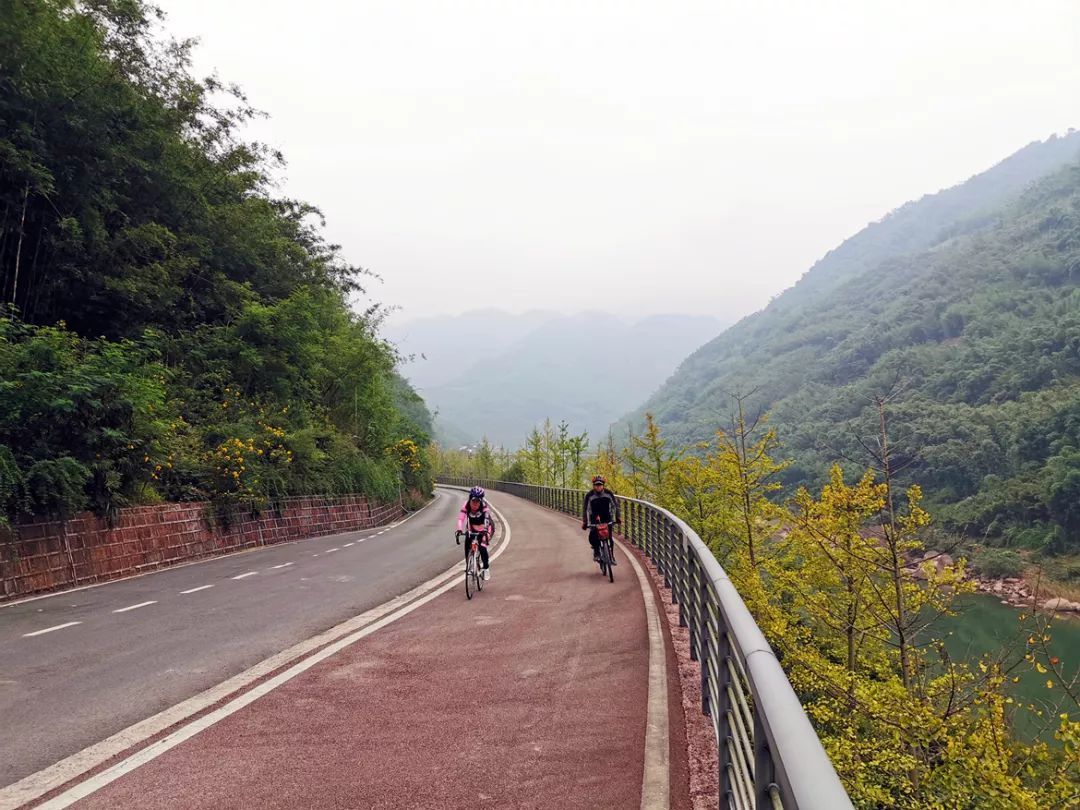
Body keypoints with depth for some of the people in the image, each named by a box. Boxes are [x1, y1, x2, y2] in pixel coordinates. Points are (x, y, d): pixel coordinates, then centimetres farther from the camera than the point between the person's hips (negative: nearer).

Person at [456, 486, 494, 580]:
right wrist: (459, 530, -52)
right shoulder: (466, 506, -24)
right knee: (467, 547, -14)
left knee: (482, 547, -22)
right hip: (472, 529, 3)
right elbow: (461, 518, -35)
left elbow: (487, 517, -44)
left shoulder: (484, 505, -30)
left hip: (485, 529, -3)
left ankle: (486, 568, -2)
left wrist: (485, 529, -61)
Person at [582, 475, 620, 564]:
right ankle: (596, 551, 6)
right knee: (592, 536, -20)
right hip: (594, 518, 0)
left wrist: (617, 518, -5)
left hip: (607, 517, 0)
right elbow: (585, 509, -9)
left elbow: (615, 505, -1)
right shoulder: (589, 495, -15)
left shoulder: (609, 493, -12)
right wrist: (584, 522, -11)